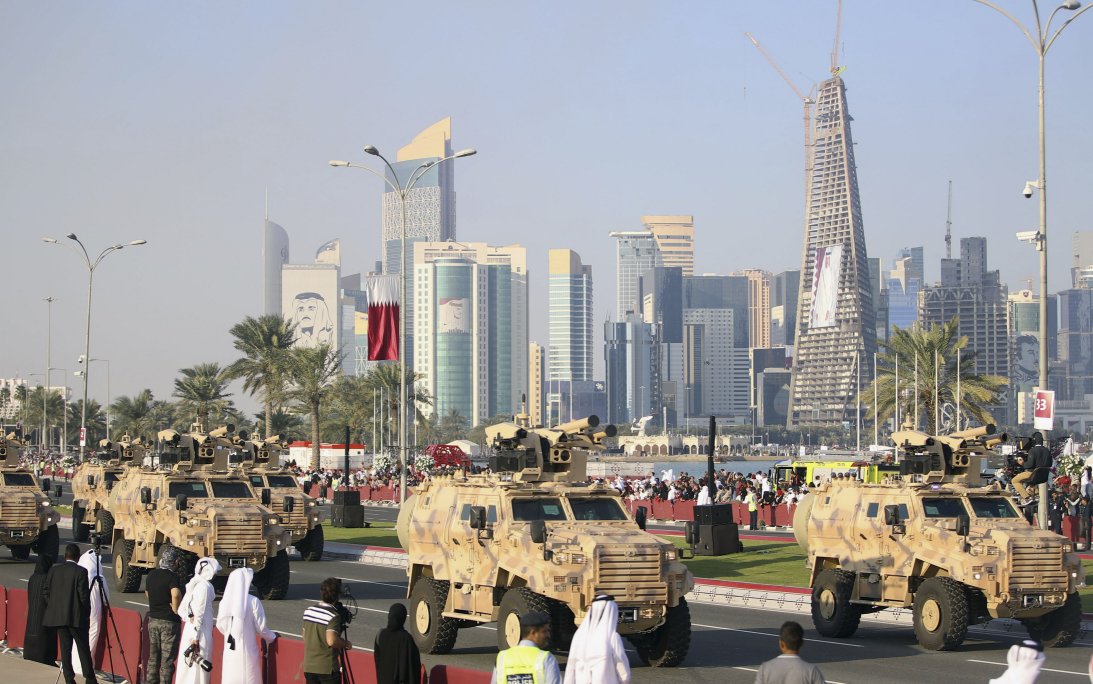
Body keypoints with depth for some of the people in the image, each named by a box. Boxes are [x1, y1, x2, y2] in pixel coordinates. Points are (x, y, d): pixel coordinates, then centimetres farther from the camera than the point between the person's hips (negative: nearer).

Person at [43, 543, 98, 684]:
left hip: (58, 616, 4)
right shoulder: (81, 571, -10)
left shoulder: (54, 570, 3)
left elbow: (45, 592, 6)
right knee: (83, 648, 3)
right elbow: (84, 595, -11)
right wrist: (87, 614, 1)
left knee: (65, 648, 8)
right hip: (76, 617, -4)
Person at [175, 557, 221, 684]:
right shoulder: (205, 586, -14)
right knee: (198, 667, -4)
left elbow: (181, 610, 11)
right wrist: (196, 636, -17)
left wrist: (189, 619, -3)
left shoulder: (193, 584, 11)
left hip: (189, 629, 8)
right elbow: (199, 613, -17)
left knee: (186, 666, 13)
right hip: (200, 631, -8)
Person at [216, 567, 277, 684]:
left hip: (229, 650, 4)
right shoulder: (253, 601, -13)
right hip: (246, 650, -4)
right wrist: (272, 637, 13)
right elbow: (260, 627, -7)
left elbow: (220, 625, 9)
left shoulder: (225, 601, -1)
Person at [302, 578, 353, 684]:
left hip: (309, 666, 6)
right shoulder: (333, 616, -16)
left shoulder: (308, 611, 6)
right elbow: (331, 641, -27)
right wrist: (346, 644, -9)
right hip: (327, 668, -6)